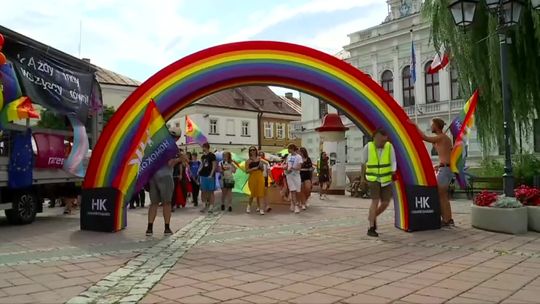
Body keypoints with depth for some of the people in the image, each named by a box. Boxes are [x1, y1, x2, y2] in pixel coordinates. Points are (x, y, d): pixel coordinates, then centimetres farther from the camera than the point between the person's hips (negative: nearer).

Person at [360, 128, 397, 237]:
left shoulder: (389, 146, -8)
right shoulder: (368, 147, -11)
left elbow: (393, 162, -6)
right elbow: (363, 162, 6)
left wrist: (393, 172, -25)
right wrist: (363, 176, 16)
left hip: (386, 179, 3)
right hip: (373, 179, -3)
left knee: (385, 203, 2)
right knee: (375, 201, -17)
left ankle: (372, 217, 32)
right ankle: (371, 229, -10)